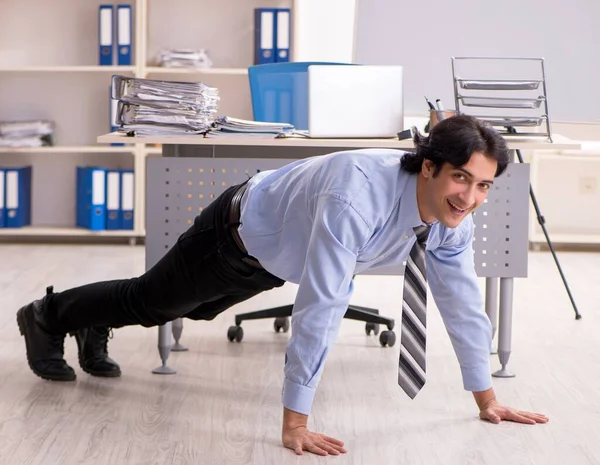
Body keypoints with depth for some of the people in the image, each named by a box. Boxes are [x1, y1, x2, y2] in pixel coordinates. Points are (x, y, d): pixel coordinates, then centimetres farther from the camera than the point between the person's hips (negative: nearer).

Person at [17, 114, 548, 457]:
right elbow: (320, 306, -49)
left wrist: (487, 398, -11)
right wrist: (295, 422, -48)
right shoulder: (359, 194, -48)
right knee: (148, 301, 18)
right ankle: (48, 317, 47)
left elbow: (461, 299, -14)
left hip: (279, 257, 7)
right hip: (239, 233, -7)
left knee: (192, 308, 32)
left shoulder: (453, 212, -25)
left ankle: (93, 326, 60)